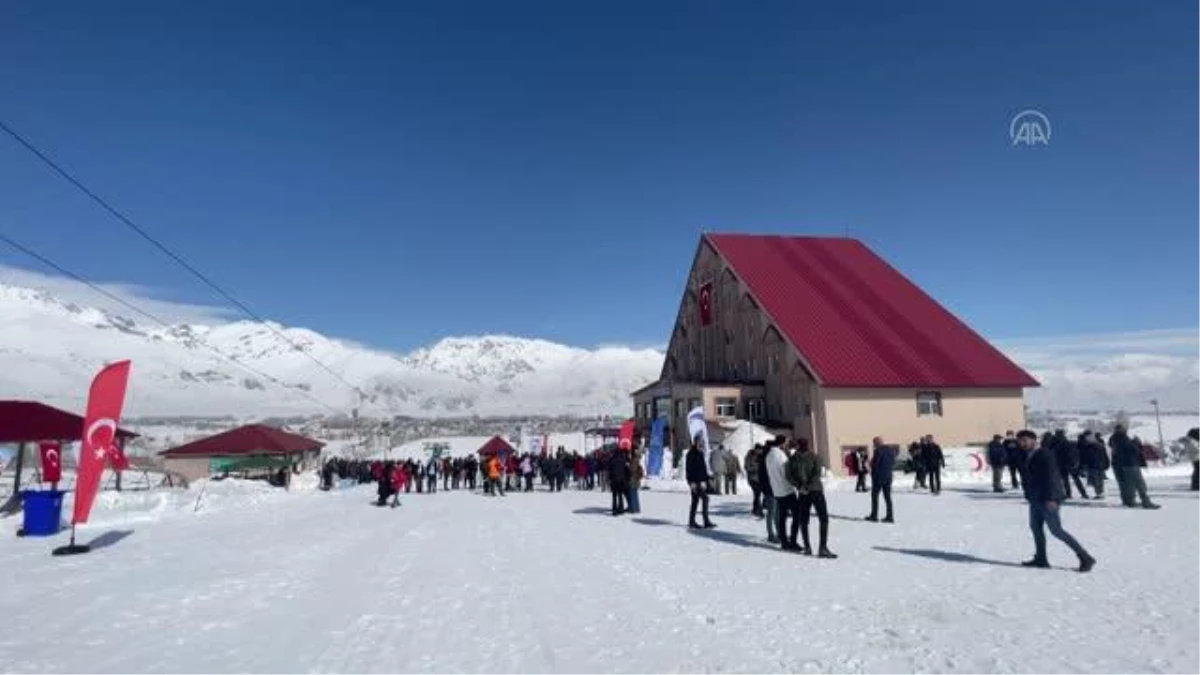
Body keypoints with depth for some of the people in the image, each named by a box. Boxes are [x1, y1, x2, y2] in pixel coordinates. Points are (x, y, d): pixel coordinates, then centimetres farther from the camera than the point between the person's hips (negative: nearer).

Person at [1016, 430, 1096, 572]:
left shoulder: (1045, 454, -14)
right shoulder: (1029, 456, 12)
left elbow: (1051, 476, -21)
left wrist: (1051, 498, -26)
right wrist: (1029, 495, 16)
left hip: (1048, 500, -9)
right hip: (1036, 499, 9)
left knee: (1056, 530, -7)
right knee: (1035, 526, 11)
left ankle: (1085, 558, 2)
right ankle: (1041, 559, 19)